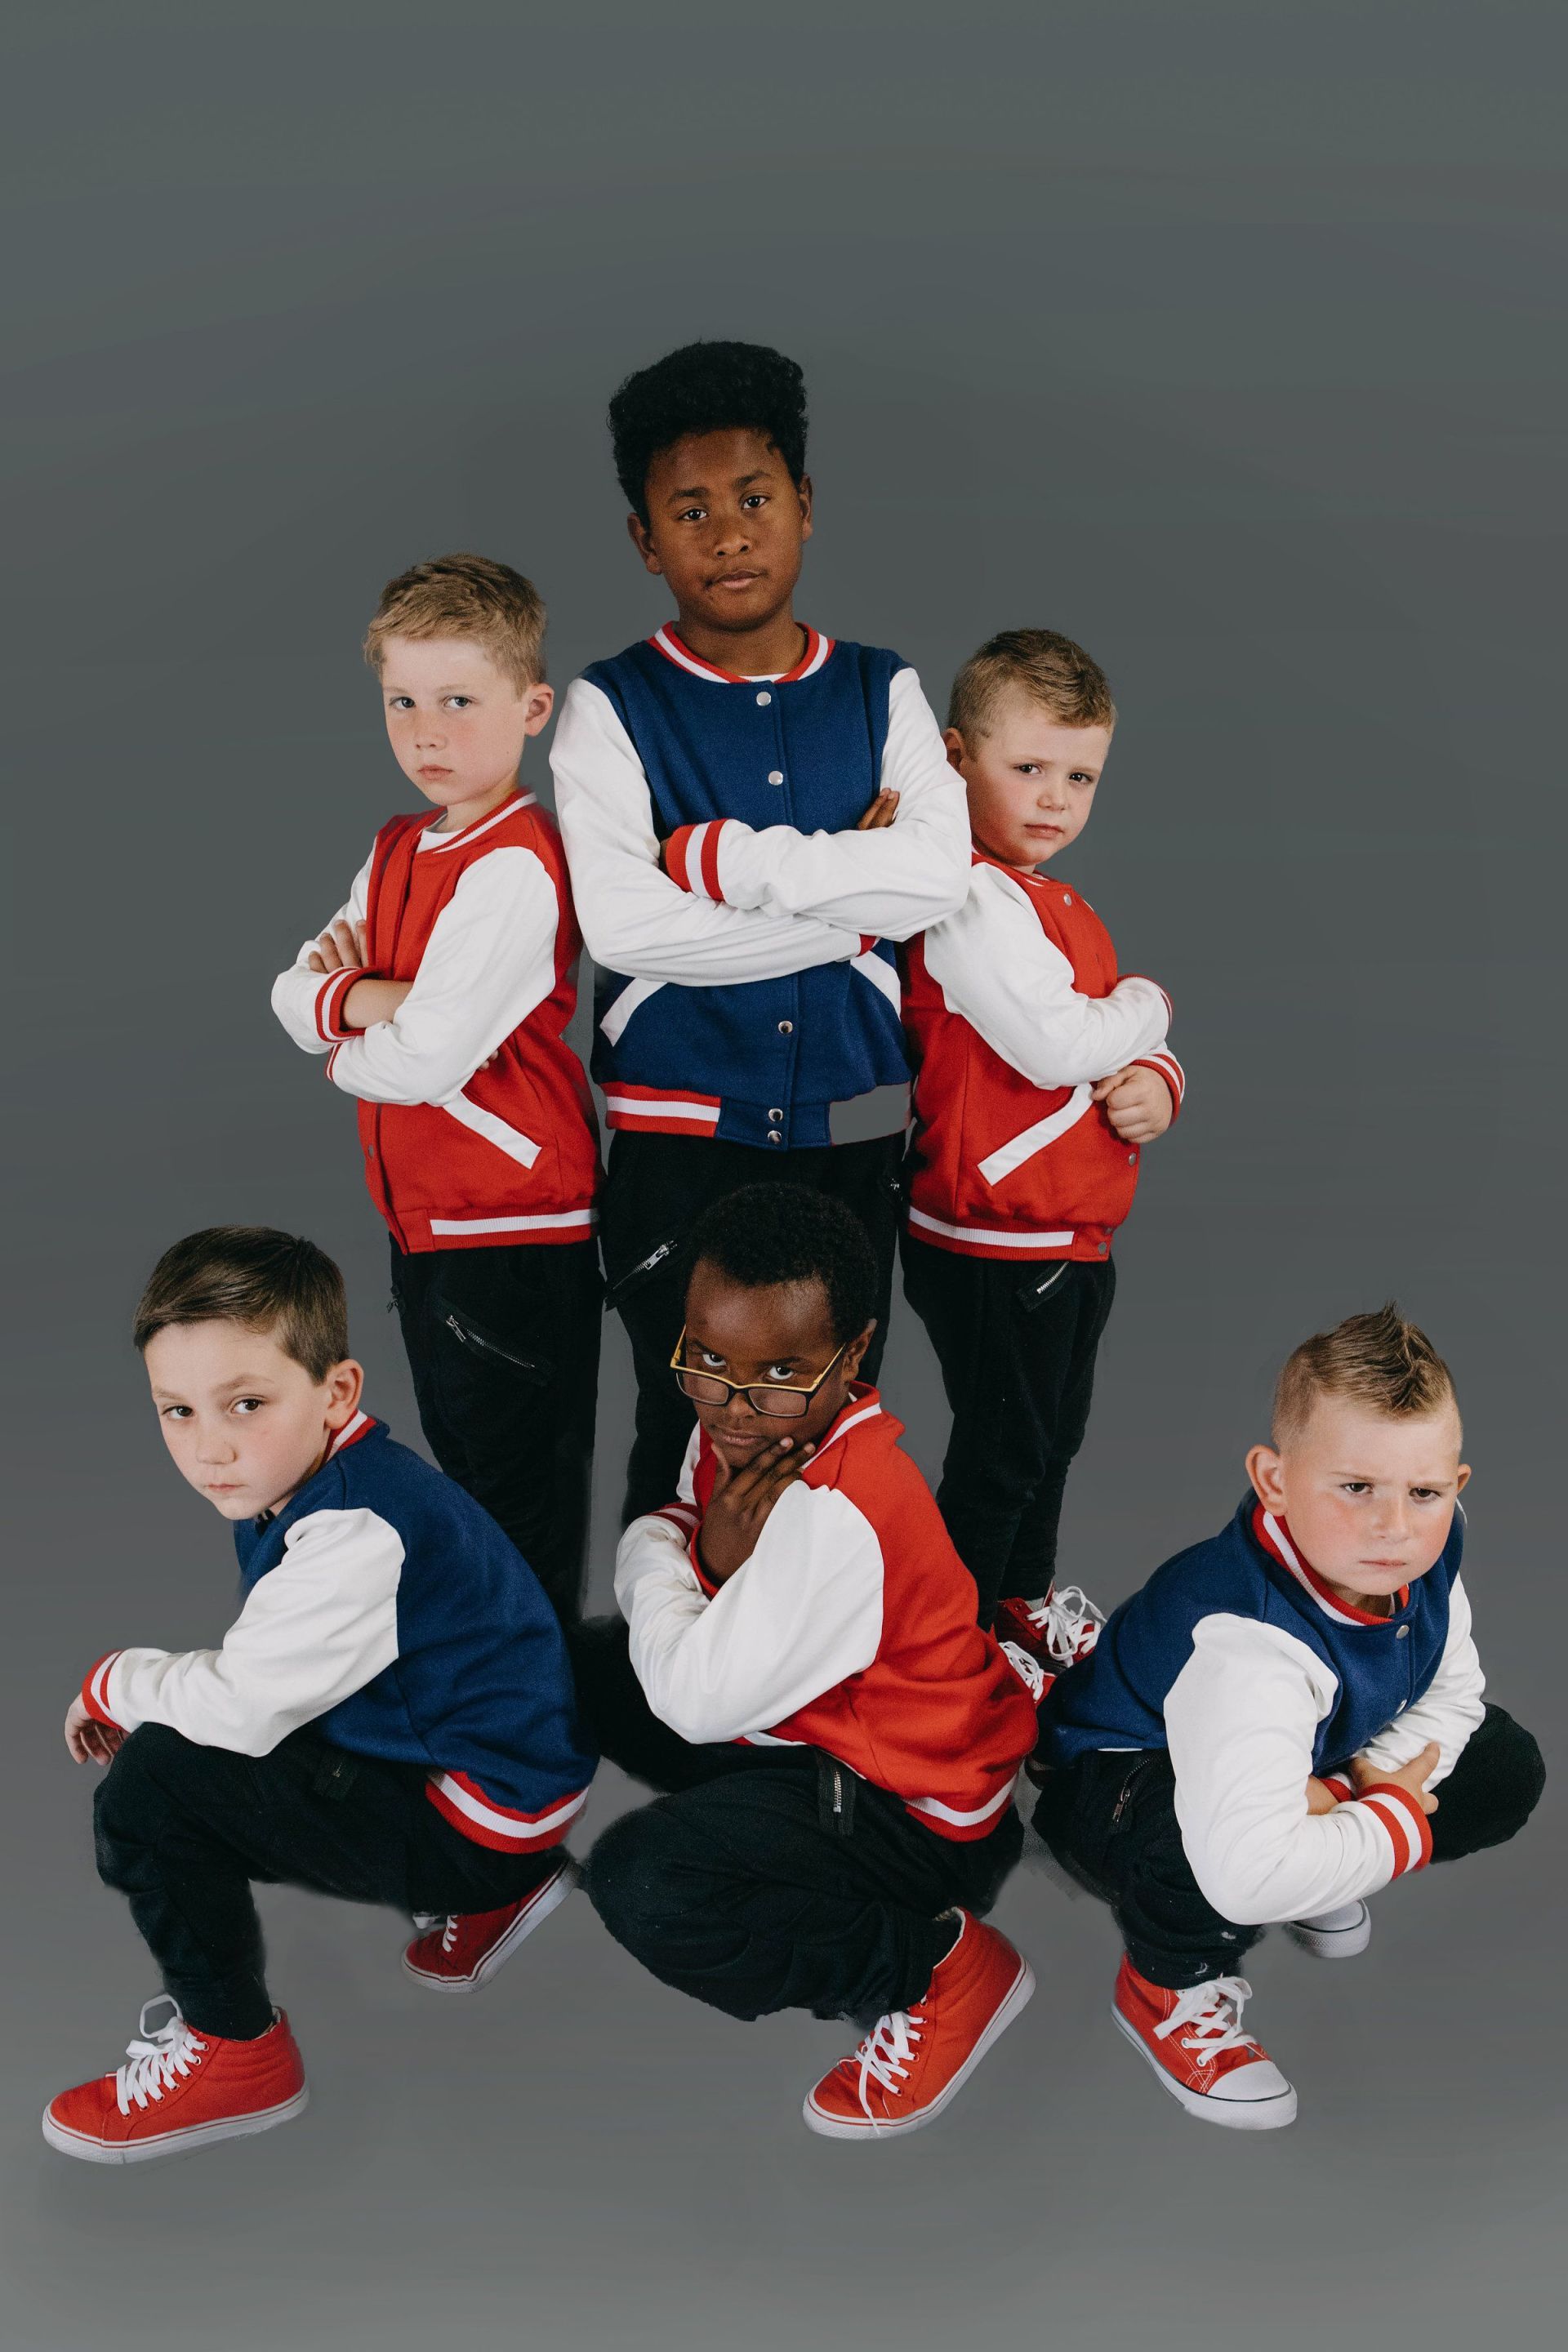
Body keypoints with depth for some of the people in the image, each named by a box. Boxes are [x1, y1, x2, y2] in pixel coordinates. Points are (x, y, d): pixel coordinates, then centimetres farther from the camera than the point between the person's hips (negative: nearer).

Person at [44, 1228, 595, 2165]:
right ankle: (488, 1897, 22)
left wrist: (114, 1682, -8)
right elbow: (260, 1677, 14)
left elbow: (241, 1705, -26)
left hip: (471, 1823, -10)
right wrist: (146, 1688, -2)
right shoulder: (302, 1480, 4)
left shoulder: (360, 1536, -28)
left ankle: (232, 2050, 4)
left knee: (149, 1788, -16)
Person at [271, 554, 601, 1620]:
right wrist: (362, 997, -13)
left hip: (517, 1232, -9)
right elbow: (293, 997, 9)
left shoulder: (513, 870, -19)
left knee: (522, 1499, 2)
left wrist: (347, 1052, -4)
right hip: (427, 1217, 10)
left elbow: (424, 1061, -25)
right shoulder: (398, 851, 10)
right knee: (462, 1465, 21)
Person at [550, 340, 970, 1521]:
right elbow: (622, 924, -16)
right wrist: (848, 903, -12)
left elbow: (937, 874, -10)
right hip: (682, 1130, -2)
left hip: (853, 1124, 3)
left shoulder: (881, 692, 6)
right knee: (688, 1437, 2)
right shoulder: (612, 708, -2)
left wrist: (725, 856, -14)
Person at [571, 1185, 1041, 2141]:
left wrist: (667, 1564, -13)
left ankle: (932, 1965, -11)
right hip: (803, 1729, 10)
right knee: (585, 1665, 11)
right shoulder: (737, 1429, -4)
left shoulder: (837, 1516, -33)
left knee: (641, 1882, -27)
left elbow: (701, 1703, -30)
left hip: (913, 1812, -10)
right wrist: (704, 1551, -18)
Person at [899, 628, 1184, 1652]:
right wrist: (1145, 1007, -8)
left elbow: (1125, 1043, 16)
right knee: (1001, 1451, 3)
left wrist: (1158, 1081, -7)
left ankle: (1027, 1589, 43)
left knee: (1056, 1429, 24)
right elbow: (1055, 1043, -28)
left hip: (1075, 1233, 10)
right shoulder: (971, 897, -20)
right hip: (995, 1245, -10)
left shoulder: (1063, 904, 13)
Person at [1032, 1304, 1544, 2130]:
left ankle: (1326, 1856, 20)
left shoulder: (1423, 1554, -19)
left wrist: (1367, 1783, -23)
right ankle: (1169, 1987, -7)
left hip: (1314, 1760, 8)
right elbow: (1246, 1873, -54)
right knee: (1207, 1853, -42)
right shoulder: (1251, 1641, -44)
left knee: (1503, 1770, -2)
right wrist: (1394, 1822, -35)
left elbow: (1453, 1692, -2)